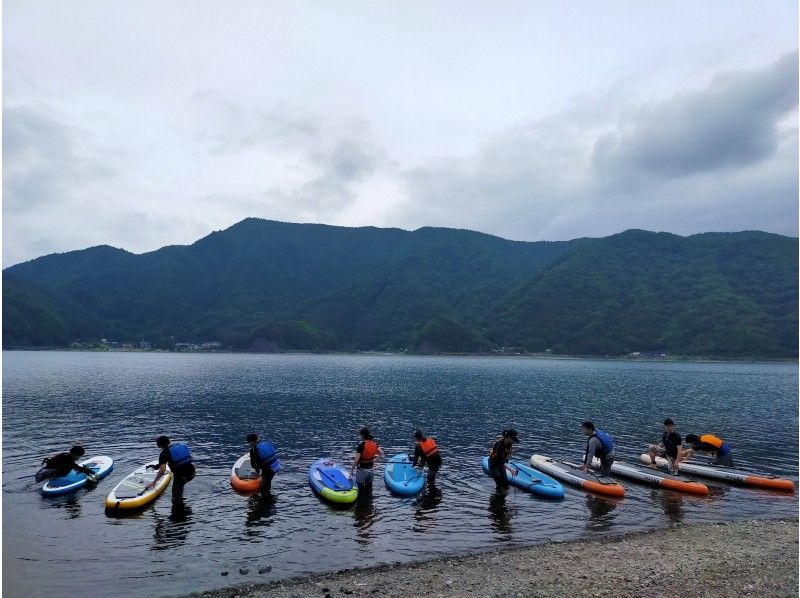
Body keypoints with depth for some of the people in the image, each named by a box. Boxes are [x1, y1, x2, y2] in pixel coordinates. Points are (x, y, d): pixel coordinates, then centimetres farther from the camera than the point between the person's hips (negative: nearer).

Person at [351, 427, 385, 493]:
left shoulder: (361, 445, -22)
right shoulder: (374, 443, -4)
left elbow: (356, 460, -23)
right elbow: (381, 453, 3)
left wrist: (352, 470, -13)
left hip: (362, 469, -6)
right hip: (371, 469, 6)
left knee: (360, 490, 8)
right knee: (369, 488, 22)